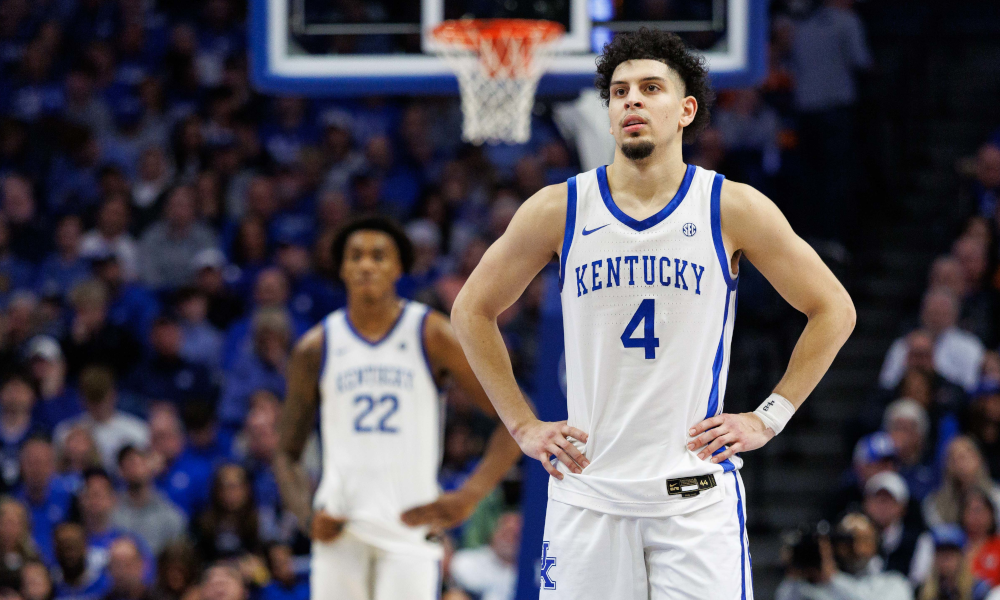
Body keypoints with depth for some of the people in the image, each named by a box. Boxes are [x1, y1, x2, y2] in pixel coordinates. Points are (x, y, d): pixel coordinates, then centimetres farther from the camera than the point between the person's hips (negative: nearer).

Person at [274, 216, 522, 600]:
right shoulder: (317, 348, 7)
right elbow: (287, 454, 15)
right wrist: (307, 516, -4)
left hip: (411, 522, -2)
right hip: (340, 528, 2)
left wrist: (469, 497, -14)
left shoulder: (432, 336, 0)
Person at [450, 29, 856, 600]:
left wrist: (768, 418, 2)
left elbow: (834, 311, 8)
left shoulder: (733, 209, -1)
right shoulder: (560, 209, 1)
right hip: (587, 495, 1)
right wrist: (523, 425, 8)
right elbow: (474, 309, 15)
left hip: (695, 493, -1)